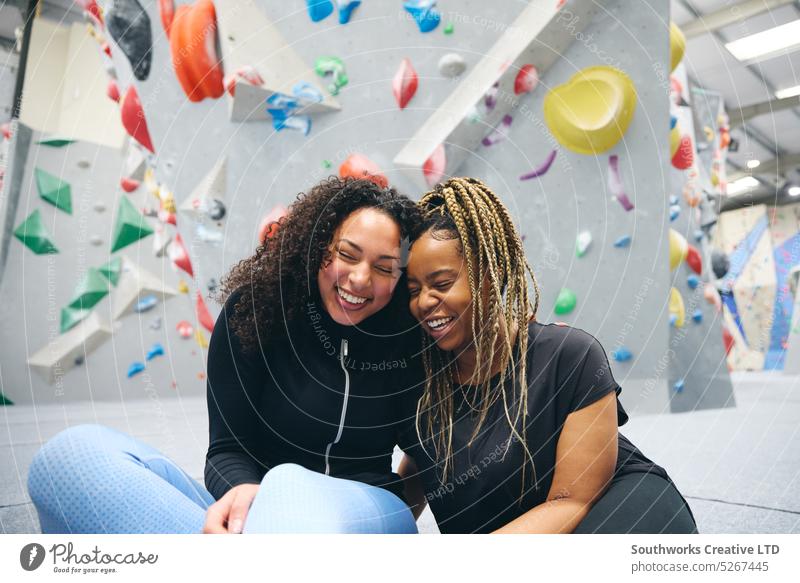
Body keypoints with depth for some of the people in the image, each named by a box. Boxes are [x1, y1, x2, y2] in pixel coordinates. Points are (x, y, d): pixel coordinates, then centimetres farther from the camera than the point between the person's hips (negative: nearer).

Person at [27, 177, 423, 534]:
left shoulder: (410, 338, -4)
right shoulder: (253, 313, -3)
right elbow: (227, 447, -4)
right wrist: (243, 490, -28)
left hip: (367, 517, -3)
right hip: (257, 514, 4)